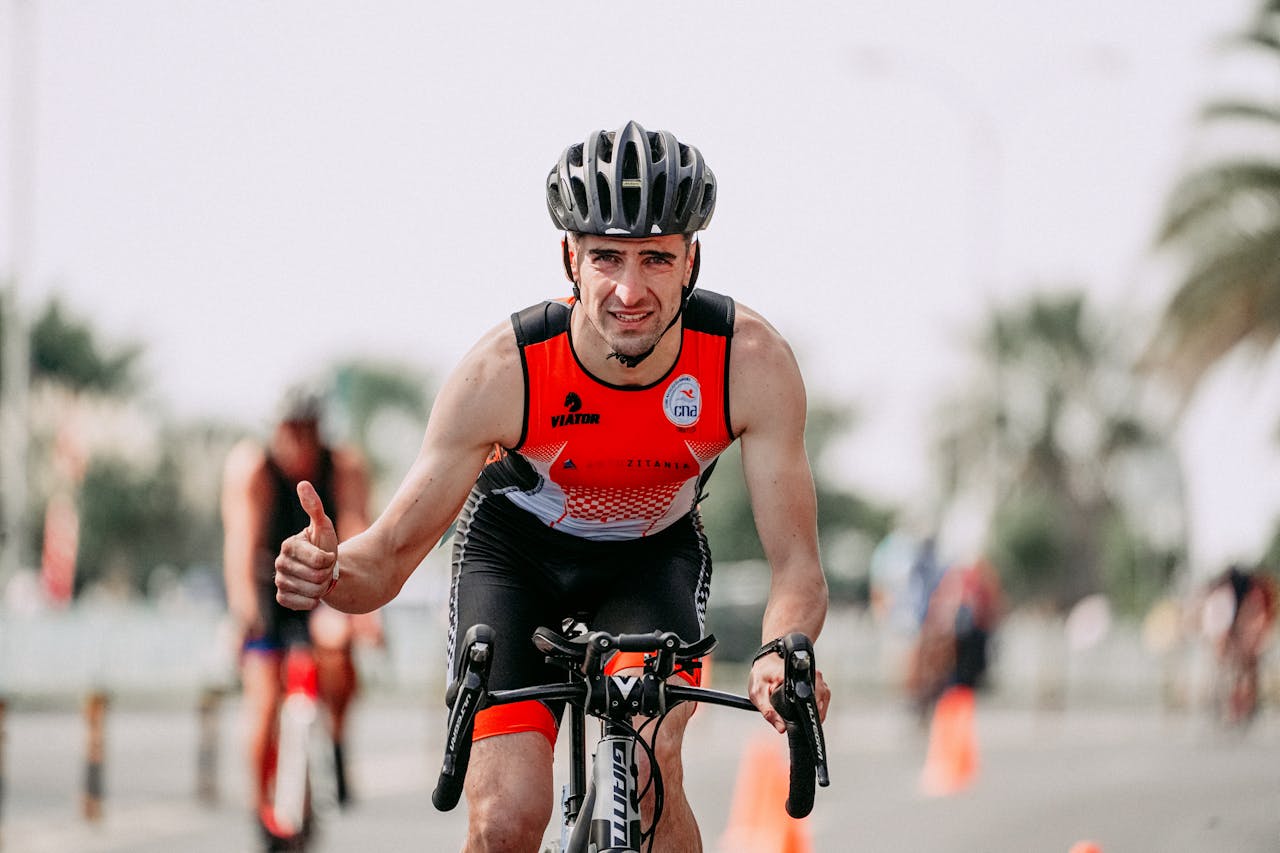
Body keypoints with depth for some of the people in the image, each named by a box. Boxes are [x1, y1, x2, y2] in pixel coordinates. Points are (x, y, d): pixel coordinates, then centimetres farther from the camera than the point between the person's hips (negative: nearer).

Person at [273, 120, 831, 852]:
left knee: (651, 771, -26)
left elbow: (798, 567, -28)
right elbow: (391, 556, -26)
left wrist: (781, 655, -51)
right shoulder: (502, 372, -33)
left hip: (654, 553, 1)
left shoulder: (752, 361, -31)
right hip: (515, 552, -1)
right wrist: (331, 573, -50)